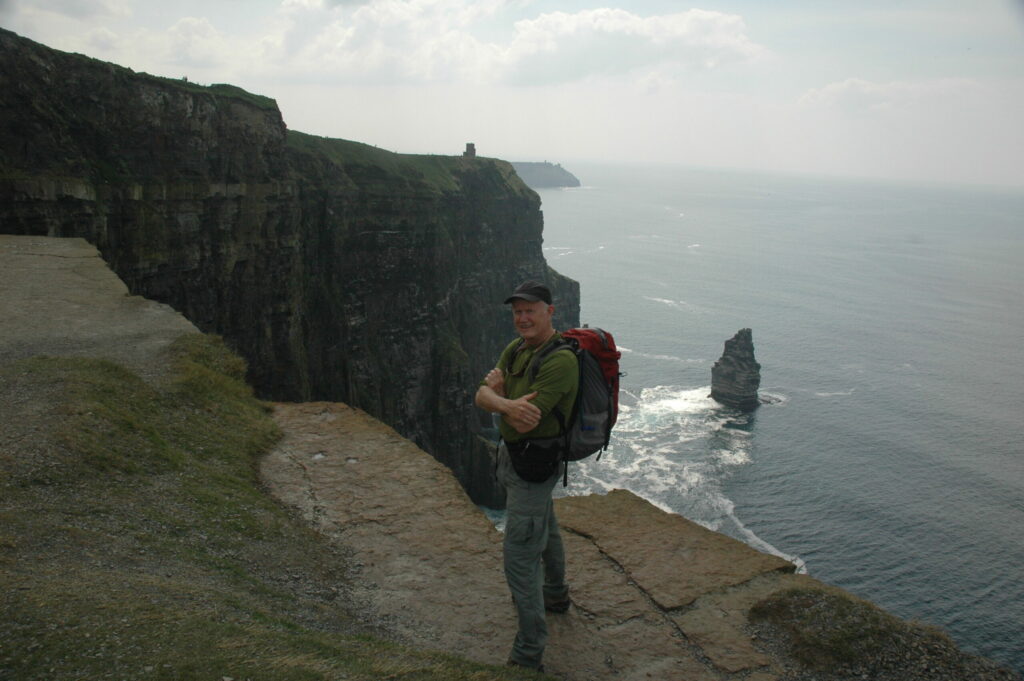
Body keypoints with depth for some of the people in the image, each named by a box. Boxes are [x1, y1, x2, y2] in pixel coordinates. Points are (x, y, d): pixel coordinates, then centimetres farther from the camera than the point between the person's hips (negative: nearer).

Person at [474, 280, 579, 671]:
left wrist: (496, 390, -15)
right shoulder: (515, 350, 2)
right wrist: (507, 403, -31)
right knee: (545, 528, 30)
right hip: (512, 455, 10)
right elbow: (481, 398, -9)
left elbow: (524, 423, -31)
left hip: (535, 466, -10)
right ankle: (556, 595, 55)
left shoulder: (560, 361, -26)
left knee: (520, 559, -6)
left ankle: (528, 656, 6)